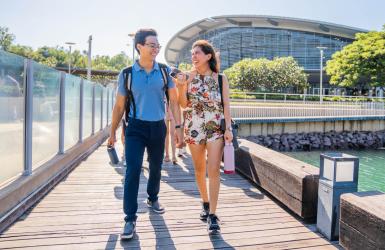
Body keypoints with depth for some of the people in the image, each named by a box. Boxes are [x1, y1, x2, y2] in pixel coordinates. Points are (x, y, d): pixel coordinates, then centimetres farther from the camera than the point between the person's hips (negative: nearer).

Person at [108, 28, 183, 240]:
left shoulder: (165, 71, -2)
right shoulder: (127, 74, -5)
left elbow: (174, 101, 2)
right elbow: (119, 105, 3)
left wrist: (178, 127, -4)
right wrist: (113, 132, 8)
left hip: (158, 127, 2)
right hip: (136, 127, -2)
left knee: (156, 168, 16)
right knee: (133, 171, -10)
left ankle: (152, 199, 43)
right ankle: (130, 219, 1)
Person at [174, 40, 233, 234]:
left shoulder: (220, 78, 1)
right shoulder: (188, 76, 3)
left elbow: (226, 105, 1)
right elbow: (184, 104, 1)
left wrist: (228, 128, -6)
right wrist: (181, 86, -13)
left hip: (216, 128, -2)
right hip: (194, 128, 2)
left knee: (213, 170, -8)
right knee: (199, 169, 12)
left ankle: (212, 214, -1)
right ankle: (205, 203, 33)